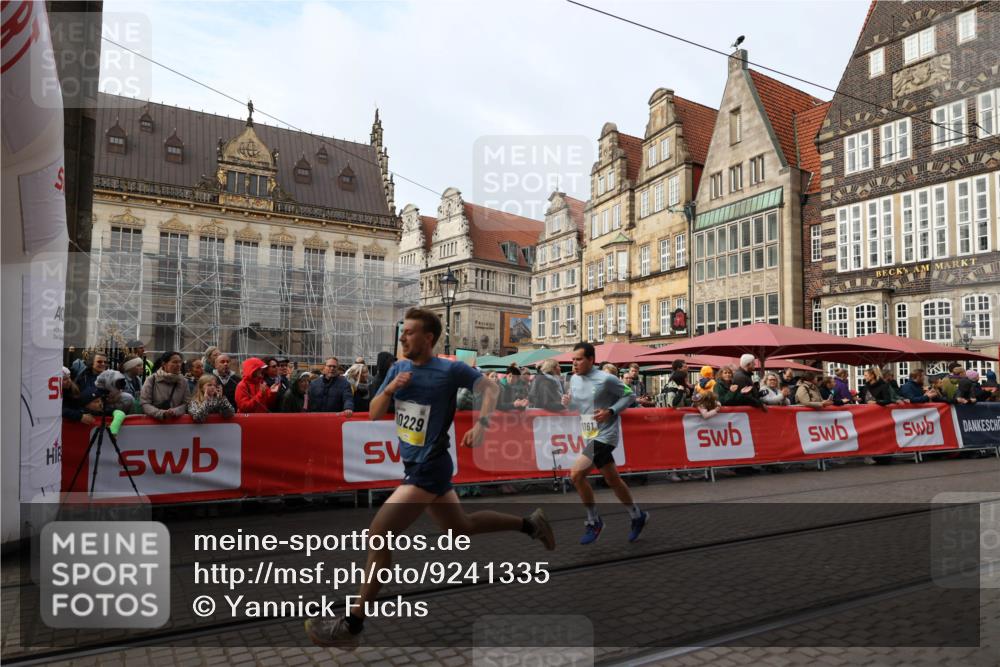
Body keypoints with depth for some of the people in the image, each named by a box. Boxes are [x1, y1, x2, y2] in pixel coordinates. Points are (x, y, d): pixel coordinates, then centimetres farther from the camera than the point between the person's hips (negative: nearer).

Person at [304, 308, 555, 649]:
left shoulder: (450, 370, -14)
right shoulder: (399, 368, 4)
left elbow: (490, 387, -5)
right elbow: (373, 414, 4)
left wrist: (481, 423, -21)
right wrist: (390, 388, -15)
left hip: (428, 469, -8)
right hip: (416, 466, 8)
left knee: (378, 534, -11)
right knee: (461, 526, 22)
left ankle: (352, 624, 2)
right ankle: (530, 524, 37)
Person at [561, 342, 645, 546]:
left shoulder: (606, 379, -15)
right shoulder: (574, 379, 6)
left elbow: (630, 395, -7)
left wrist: (610, 411, -19)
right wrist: (568, 402, -5)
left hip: (605, 435, -7)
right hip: (589, 436, 8)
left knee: (577, 474, -17)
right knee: (613, 480, 16)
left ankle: (594, 522, 0)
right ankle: (637, 516, 34)